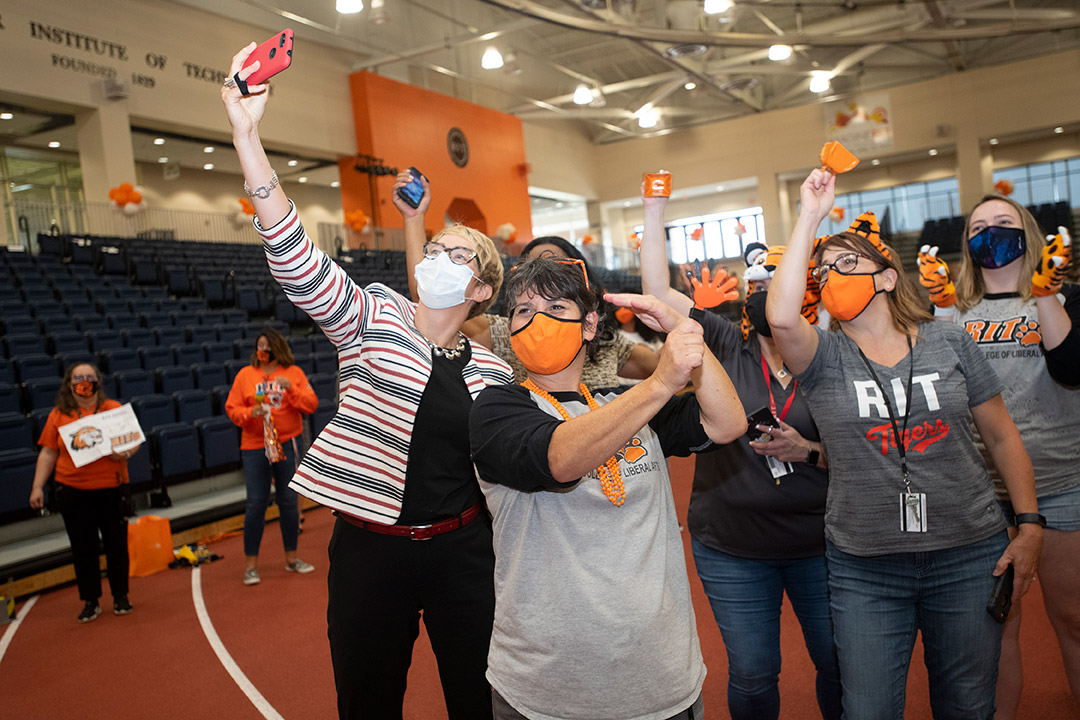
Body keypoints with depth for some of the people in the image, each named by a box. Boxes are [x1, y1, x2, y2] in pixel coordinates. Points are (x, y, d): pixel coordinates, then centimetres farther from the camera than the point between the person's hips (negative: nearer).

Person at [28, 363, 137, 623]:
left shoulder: (114, 409, 3)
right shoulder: (58, 415, 5)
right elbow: (48, 453, 7)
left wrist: (125, 453, -16)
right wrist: (38, 487, 1)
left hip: (111, 488, 0)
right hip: (73, 492, 1)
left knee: (116, 544, 7)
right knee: (83, 547, 7)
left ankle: (121, 597, 22)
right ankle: (91, 602, 20)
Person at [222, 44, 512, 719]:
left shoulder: (493, 372, 2)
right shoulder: (375, 318, -4)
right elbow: (296, 257, -19)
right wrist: (246, 132, -28)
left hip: (462, 550, 1)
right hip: (369, 546, -1)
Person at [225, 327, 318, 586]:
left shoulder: (294, 373, 3)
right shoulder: (245, 375, 4)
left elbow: (311, 405, -3)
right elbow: (232, 408, 3)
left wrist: (290, 388, -17)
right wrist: (250, 413, -16)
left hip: (288, 444, 1)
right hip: (254, 446, -1)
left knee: (289, 501, 8)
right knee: (256, 503, -1)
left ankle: (291, 557, 23)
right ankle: (250, 564, 11)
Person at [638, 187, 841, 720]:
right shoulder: (726, 346, -3)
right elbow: (657, 289, -10)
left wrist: (808, 451, -18)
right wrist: (655, 208, -9)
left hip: (818, 545, 1)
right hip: (732, 549, 0)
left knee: (840, 666, 14)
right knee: (751, 676, 10)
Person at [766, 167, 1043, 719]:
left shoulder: (948, 342, 1)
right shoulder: (825, 358, -4)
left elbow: (1001, 437, 7)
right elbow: (781, 317, -27)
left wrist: (1030, 525, 2)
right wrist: (809, 217, -20)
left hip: (968, 555, 1)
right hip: (865, 570, -1)